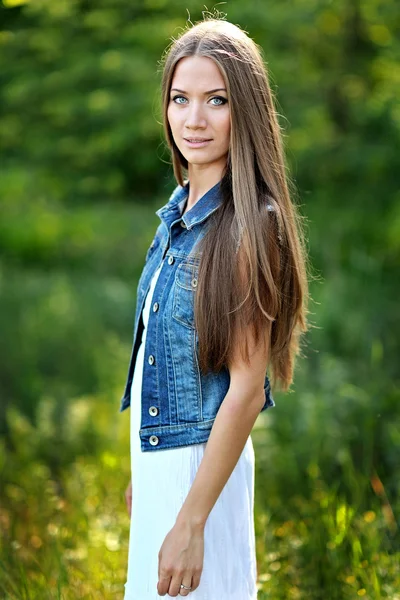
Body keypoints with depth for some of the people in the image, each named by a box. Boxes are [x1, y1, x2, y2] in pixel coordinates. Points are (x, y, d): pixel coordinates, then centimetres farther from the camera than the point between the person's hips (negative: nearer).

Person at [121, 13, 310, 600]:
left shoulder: (251, 223, -19)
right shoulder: (179, 210, 5)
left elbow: (246, 387, -21)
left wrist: (191, 522, -21)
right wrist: (141, 469, 18)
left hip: (202, 462, -8)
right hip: (158, 456, 8)